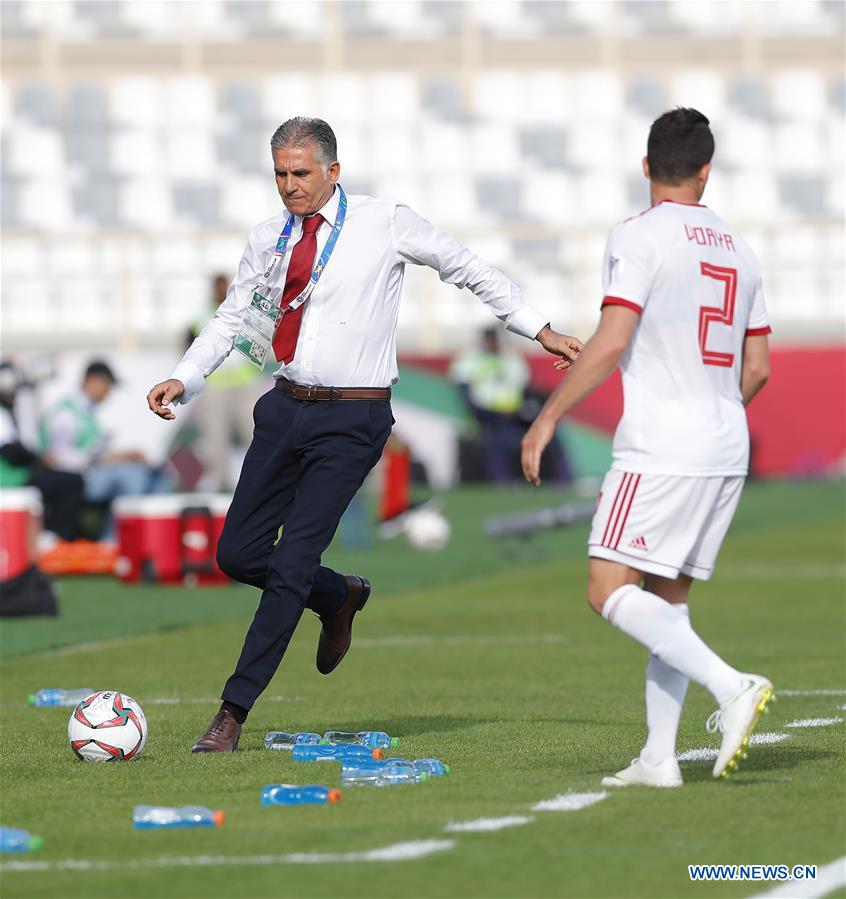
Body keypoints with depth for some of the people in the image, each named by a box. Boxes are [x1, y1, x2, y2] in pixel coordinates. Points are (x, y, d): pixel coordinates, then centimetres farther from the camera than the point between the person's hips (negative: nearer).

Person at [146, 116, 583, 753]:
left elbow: (469, 271, 7)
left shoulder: (386, 224, -4)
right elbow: (231, 318, 15)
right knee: (238, 553, 3)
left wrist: (539, 330, 9)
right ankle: (340, 596, 33)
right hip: (286, 408, 5)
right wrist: (183, 380, 0)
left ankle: (235, 711, -5)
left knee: (292, 563, -11)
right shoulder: (270, 239, 7)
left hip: (351, 420, -5)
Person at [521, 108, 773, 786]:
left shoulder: (639, 238, -8)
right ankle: (659, 758, 5)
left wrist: (548, 418, -9)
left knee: (610, 592, -9)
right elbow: (758, 367, 17)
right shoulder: (738, 250, 13)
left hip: (663, 450, -8)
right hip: (727, 451, 8)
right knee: (668, 598, 11)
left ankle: (731, 687, -23)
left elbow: (609, 345, -17)